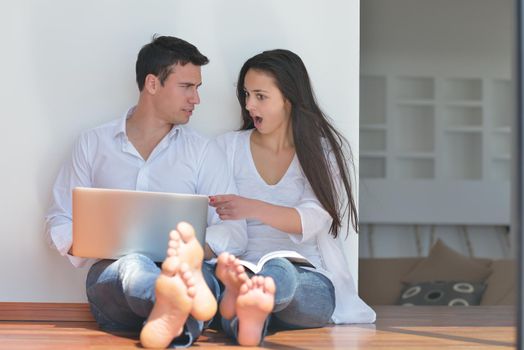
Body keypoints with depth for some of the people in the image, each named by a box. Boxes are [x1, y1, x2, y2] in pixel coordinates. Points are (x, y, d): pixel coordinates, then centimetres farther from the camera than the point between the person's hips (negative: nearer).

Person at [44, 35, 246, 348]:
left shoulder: (204, 152, 14)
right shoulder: (93, 143, 16)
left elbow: (234, 233, 4)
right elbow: (60, 222, 16)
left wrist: (183, 250, -16)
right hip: (111, 279, 0)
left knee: (203, 274, -35)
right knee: (133, 267, -36)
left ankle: (172, 317, -69)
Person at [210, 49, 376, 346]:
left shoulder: (325, 150, 9)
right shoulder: (228, 147, 17)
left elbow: (312, 221, -8)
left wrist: (252, 208, -25)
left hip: (311, 280, -1)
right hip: (247, 267, 1)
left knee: (281, 272, -39)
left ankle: (242, 302, -72)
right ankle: (249, 310, -73)